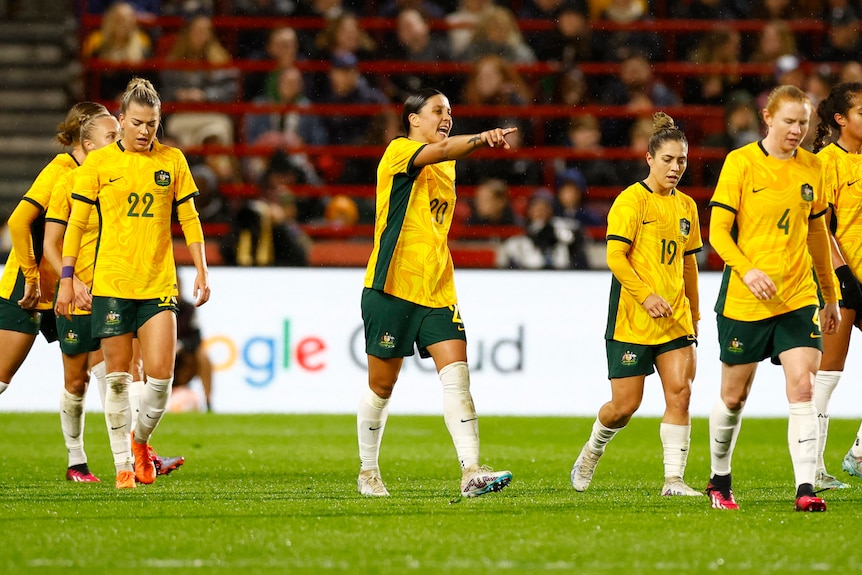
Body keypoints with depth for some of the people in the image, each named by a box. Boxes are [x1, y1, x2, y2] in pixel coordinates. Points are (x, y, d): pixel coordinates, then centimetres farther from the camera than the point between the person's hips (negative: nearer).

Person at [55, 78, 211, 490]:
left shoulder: (172, 161, 6)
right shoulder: (99, 163, 0)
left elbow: (189, 219, 12)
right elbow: (76, 223, 3)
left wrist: (201, 270, 5)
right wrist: (66, 278, -1)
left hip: (158, 285, 1)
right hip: (111, 283, -1)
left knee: (160, 374, -8)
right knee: (117, 377, 1)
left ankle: (141, 440, 20)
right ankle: (123, 464, 10)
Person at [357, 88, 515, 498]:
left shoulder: (447, 169, 18)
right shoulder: (399, 152, -6)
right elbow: (440, 149, -28)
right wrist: (482, 138, -44)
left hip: (437, 291, 6)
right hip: (392, 287, -6)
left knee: (457, 375, -13)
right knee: (381, 387, 6)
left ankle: (470, 472, -22)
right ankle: (368, 471, 25)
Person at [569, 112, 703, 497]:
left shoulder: (686, 206, 13)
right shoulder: (631, 200, -7)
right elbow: (615, 257, -15)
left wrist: (694, 317, 23)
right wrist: (646, 296, -25)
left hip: (675, 319, 5)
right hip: (631, 320, -5)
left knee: (680, 392, -10)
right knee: (625, 405, 0)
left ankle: (674, 479, -8)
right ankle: (592, 451, 30)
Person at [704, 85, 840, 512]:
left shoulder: (811, 168, 7)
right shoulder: (740, 162, -6)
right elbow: (718, 230, -7)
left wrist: (831, 297, 22)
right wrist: (747, 270, -24)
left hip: (798, 298, 3)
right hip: (744, 299, -3)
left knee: (801, 386, -13)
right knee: (734, 397, 8)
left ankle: (806, 488, -16)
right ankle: (719, 481, 28)